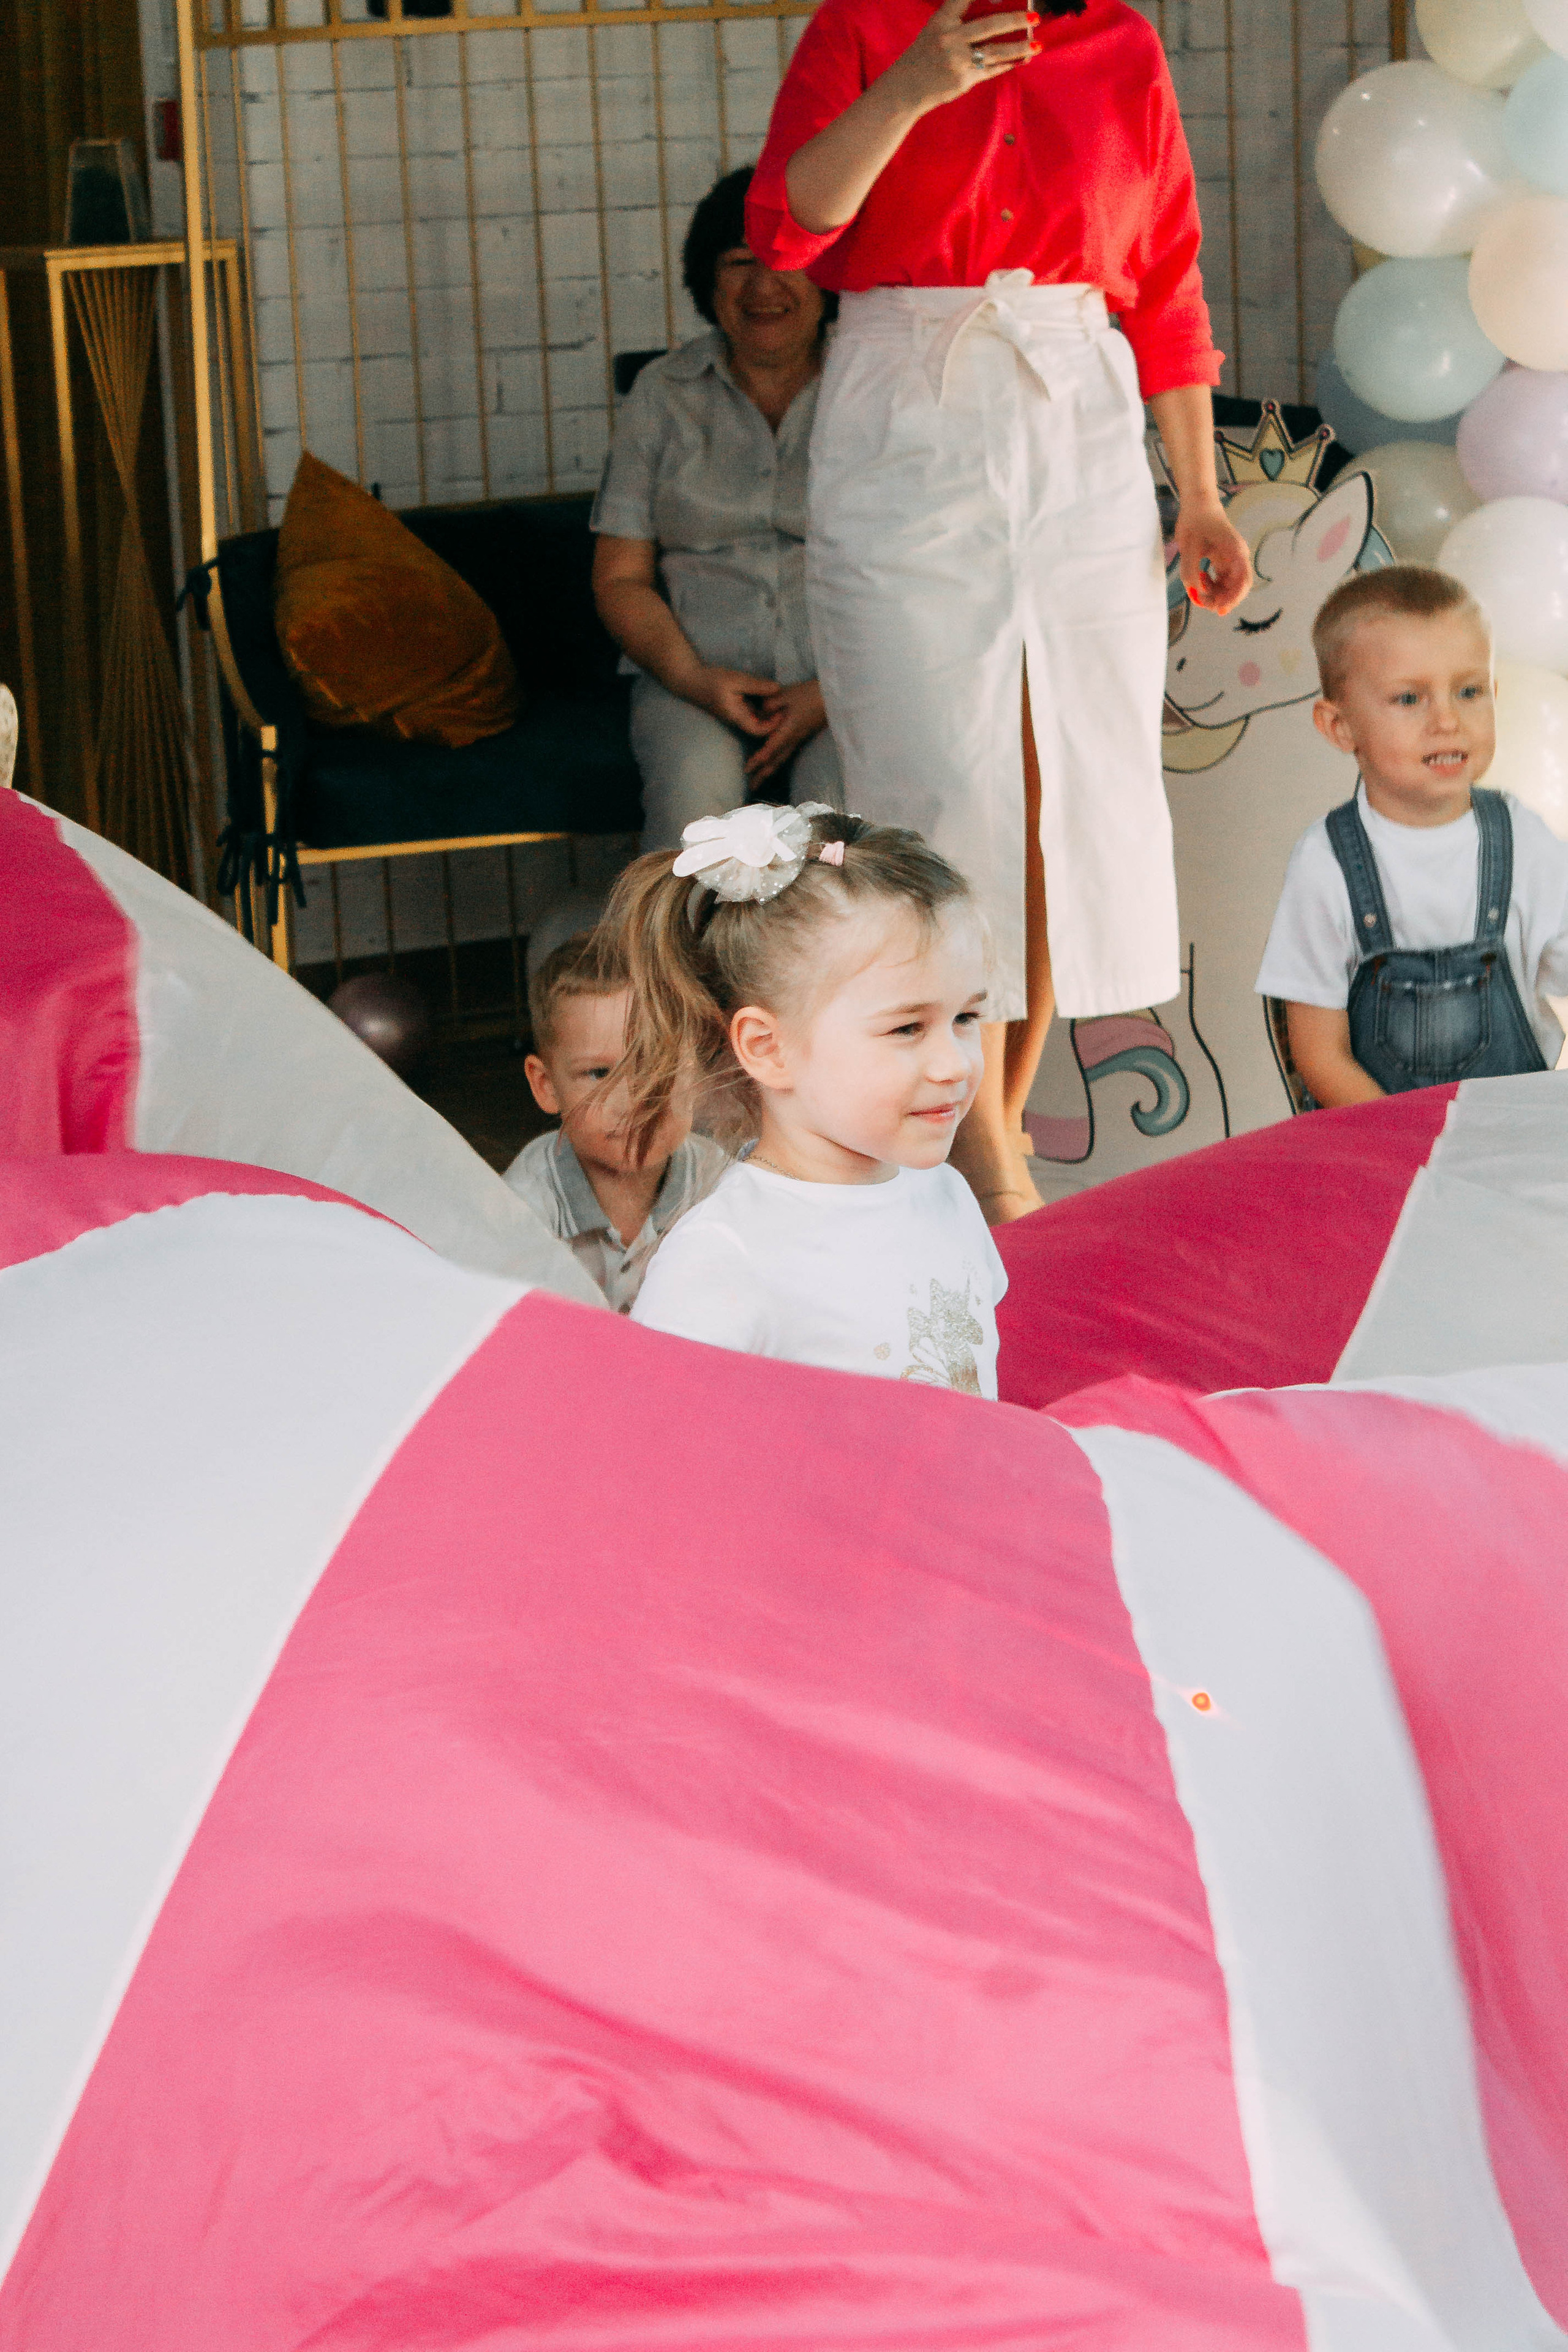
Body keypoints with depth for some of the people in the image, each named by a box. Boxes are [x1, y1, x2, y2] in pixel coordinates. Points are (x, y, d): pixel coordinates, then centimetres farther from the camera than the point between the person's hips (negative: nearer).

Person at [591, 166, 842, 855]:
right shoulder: (664, 393, 11)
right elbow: (619, 577, 10)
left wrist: (831, 694, -13)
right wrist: (695, 678, -9)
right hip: (698, 676, 1)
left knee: (845, 797, -33)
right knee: (696, 790, -32)